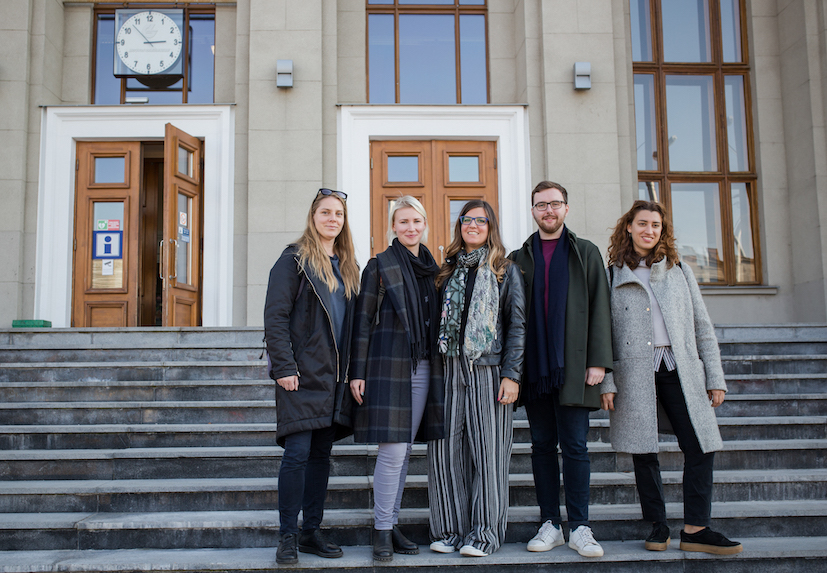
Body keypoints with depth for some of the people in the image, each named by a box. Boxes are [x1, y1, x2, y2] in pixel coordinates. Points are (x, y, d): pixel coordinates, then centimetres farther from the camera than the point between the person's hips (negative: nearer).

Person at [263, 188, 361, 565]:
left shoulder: (347, 267, 15)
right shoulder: (295, 259, -3)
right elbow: (275, 317, -10)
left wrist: (352, 372, 10)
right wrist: (284, 368, -17)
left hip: (335, 378, 6)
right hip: (303, 376, -6)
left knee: (322, 454, 10)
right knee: (298, 453, -7)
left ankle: (312, 532, 20)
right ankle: (288, 537, 4)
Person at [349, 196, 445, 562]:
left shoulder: (432, 269, 14)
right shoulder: (380, 266, -1)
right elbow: (363, 321, -3)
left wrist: (440, 371, 14)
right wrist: (357, 372, -8)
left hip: (424, 369, 5)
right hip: (389, 366, -5)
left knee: (404, 450, 9)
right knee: (392, 451, -8)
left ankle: (392, 523, 19)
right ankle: (382, 531, 4)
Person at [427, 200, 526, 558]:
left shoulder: (505, 271, 6)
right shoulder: (448, 271, 16)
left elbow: (517, 325, 0)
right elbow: (436, 322, 16)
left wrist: (511, 374, -9)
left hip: (488, 371, -3)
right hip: (448, 370, 3)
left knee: (487, 451, -2)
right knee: (446, 449, 1)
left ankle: (484, 533, 6)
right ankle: (449, 529, 11)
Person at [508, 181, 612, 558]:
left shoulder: (586, 253, 9)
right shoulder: (519, 259, 13)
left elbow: (599, 309, 3)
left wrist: (598, 360, -7)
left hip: (572, 368, -2)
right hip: (534, 368, 2)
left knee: (574, 447, -1)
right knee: (542, 447, 7)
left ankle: (579, 527, 7)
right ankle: (550, 525, 15)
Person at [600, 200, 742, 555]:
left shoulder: (680, 271, 14)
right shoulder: (612, 275, 7)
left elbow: (702, 326, 13)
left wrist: (715, 377, 7)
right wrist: (605, 382, -5)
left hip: (679, 370, 2)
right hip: (634, 372, -2)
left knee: (699, 446, -5)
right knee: (643, 450, 2)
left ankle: (695, 529, 4)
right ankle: (658, 526, 14)